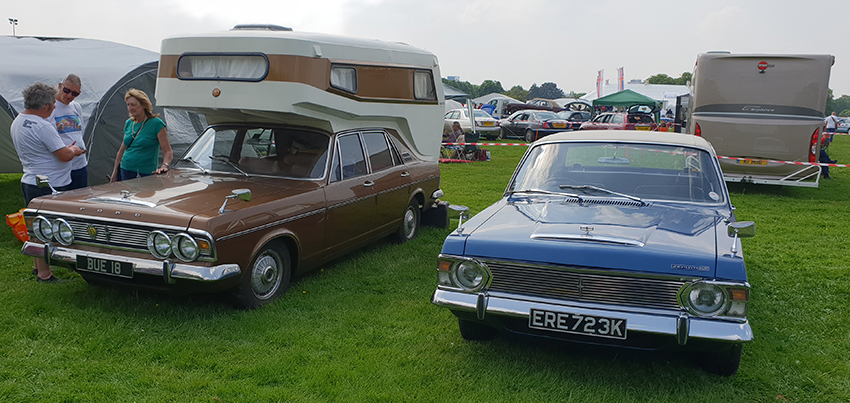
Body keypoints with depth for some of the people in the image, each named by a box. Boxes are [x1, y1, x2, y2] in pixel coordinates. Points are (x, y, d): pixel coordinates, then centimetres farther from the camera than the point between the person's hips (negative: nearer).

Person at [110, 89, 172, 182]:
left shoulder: (156, 124, -9)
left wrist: (164, 165, -31)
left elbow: (168, 152, -12)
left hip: (146, 174, -5)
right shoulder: (128, 123, 10)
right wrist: (115, 172, 19)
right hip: (125, 171, 5)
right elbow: (122, 150, 19)